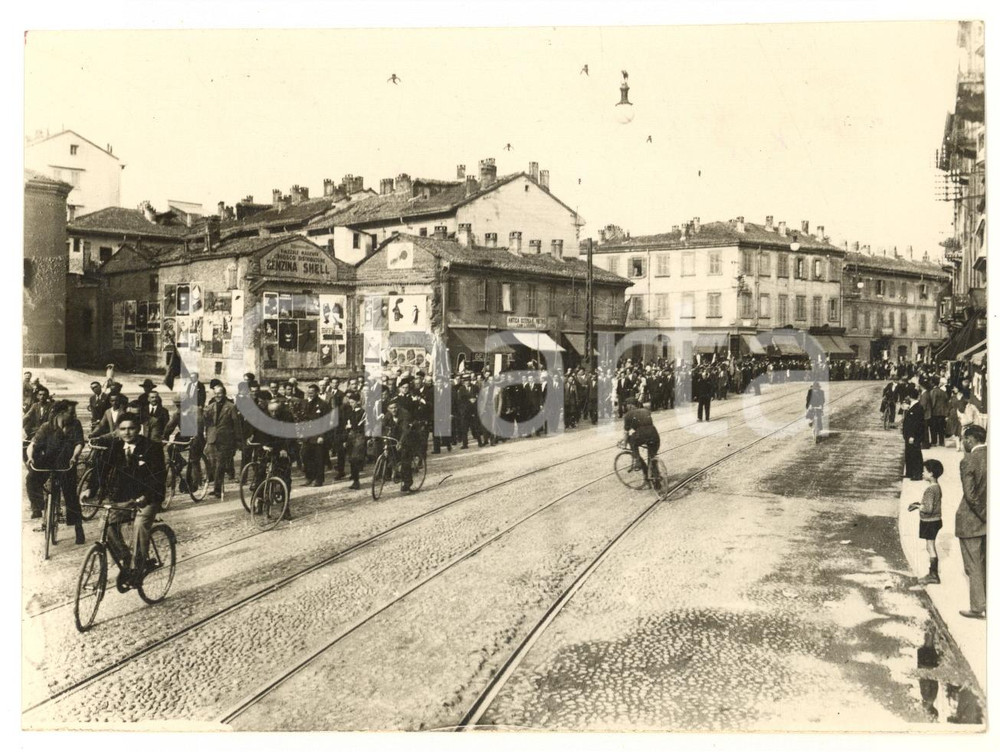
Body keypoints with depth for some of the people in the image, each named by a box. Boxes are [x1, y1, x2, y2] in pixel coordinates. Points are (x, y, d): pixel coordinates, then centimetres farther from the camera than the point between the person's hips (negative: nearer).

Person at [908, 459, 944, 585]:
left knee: (930, 547, 0)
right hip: (935, 521, 10)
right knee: (931, 547, 17)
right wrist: (919, 503, 8)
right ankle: (932, 573, 26)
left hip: (930, 522, -10)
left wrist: (917, 506, -12)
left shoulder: (930, 490, -23)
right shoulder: (937, 487, 7)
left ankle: (934, 576, 7)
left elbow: (928, 508, -26)